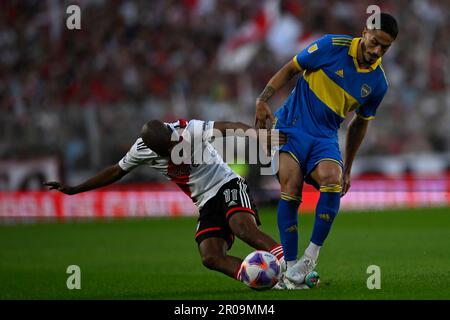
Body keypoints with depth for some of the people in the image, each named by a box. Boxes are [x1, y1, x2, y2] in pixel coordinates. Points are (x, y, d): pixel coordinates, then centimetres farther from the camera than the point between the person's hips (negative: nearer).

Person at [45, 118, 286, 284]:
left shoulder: (190, 131, -18)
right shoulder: (141, 150, -2)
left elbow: (228, 128, -30)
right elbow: (116, 172, 15)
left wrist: (259, 136, -47)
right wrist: (74, 190, 20)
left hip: (228, 186, -5)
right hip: (207, 205, 5)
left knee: (244, 229, -36)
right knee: (211, 258, -19)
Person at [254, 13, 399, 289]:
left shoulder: (378, 83, 4)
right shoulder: (332, 46, -8)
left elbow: (360, 124, 17)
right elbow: (290, 70, 1)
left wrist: (347, 169, 20)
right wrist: (263, 100, -13)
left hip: (326, 138, 2)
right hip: (292, 125, -2)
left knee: (332, 179, -28)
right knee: (291, 188, -21)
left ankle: (312, 256, -17)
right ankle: (290, 267, -13)